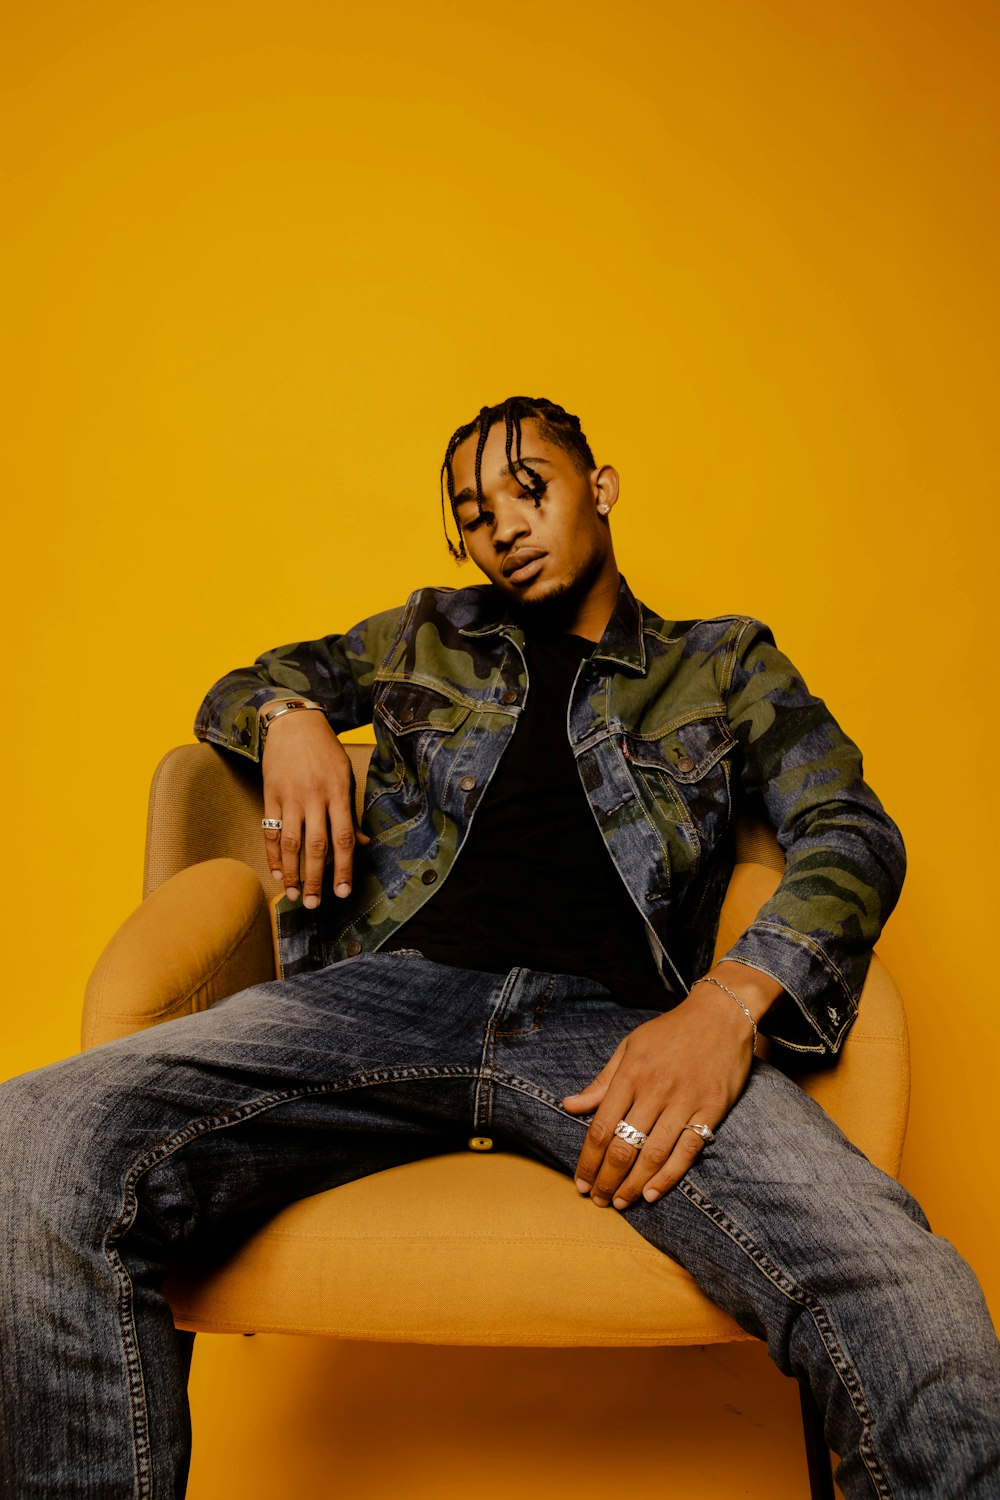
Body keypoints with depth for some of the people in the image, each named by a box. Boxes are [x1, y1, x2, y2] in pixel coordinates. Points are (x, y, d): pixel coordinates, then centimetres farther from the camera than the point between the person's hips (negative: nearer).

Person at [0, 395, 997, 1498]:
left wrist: (730, 1000, -13)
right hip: (394, 992, 2)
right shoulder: (425, 638, 29)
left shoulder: (724, 664, 23)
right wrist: (292, 718, 11)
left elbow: (851, 832, 9)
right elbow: (244, 687, 39)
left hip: (613, 1026, -1)